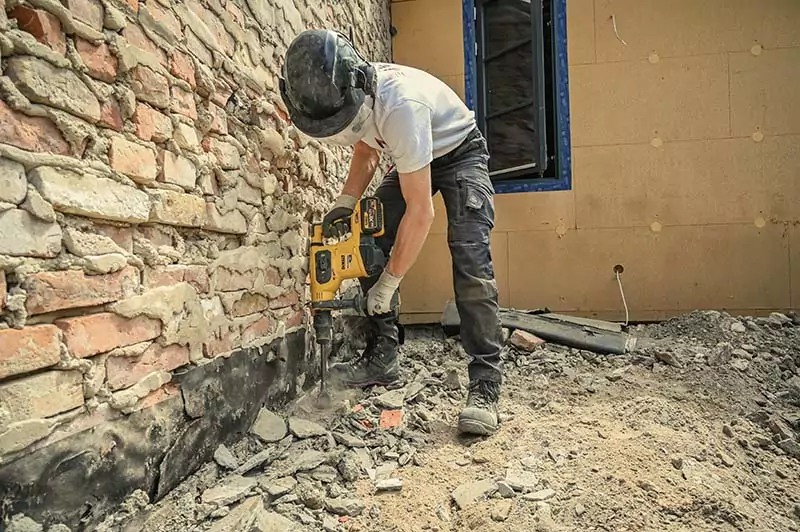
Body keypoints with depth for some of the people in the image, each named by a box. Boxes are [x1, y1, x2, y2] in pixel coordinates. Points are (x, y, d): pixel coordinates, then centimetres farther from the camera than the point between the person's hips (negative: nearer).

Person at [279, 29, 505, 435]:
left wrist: (388, 284, -29)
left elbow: (420, 212, -36)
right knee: (370, 242, -7)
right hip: (411, 160, 7)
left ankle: (485, 386, -20)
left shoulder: (400, 106, -40)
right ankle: (382, 359, 1)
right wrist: (346, 201, -12)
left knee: (470, 260, -24)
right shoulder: (344, 94, -17)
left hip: (460, 152, -7)